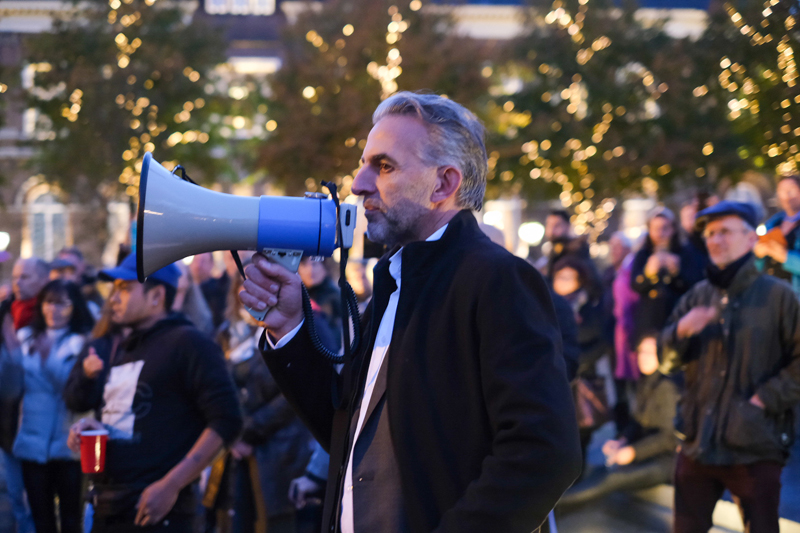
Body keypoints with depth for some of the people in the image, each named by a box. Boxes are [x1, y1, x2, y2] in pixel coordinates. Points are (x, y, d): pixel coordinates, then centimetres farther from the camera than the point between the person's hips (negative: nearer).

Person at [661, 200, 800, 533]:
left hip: (755, 446, -4)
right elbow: (667, 362, 7)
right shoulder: (697, 296, 11)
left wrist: (766, 398, -13)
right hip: (697, 441, 4)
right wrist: (681, 331, -12)